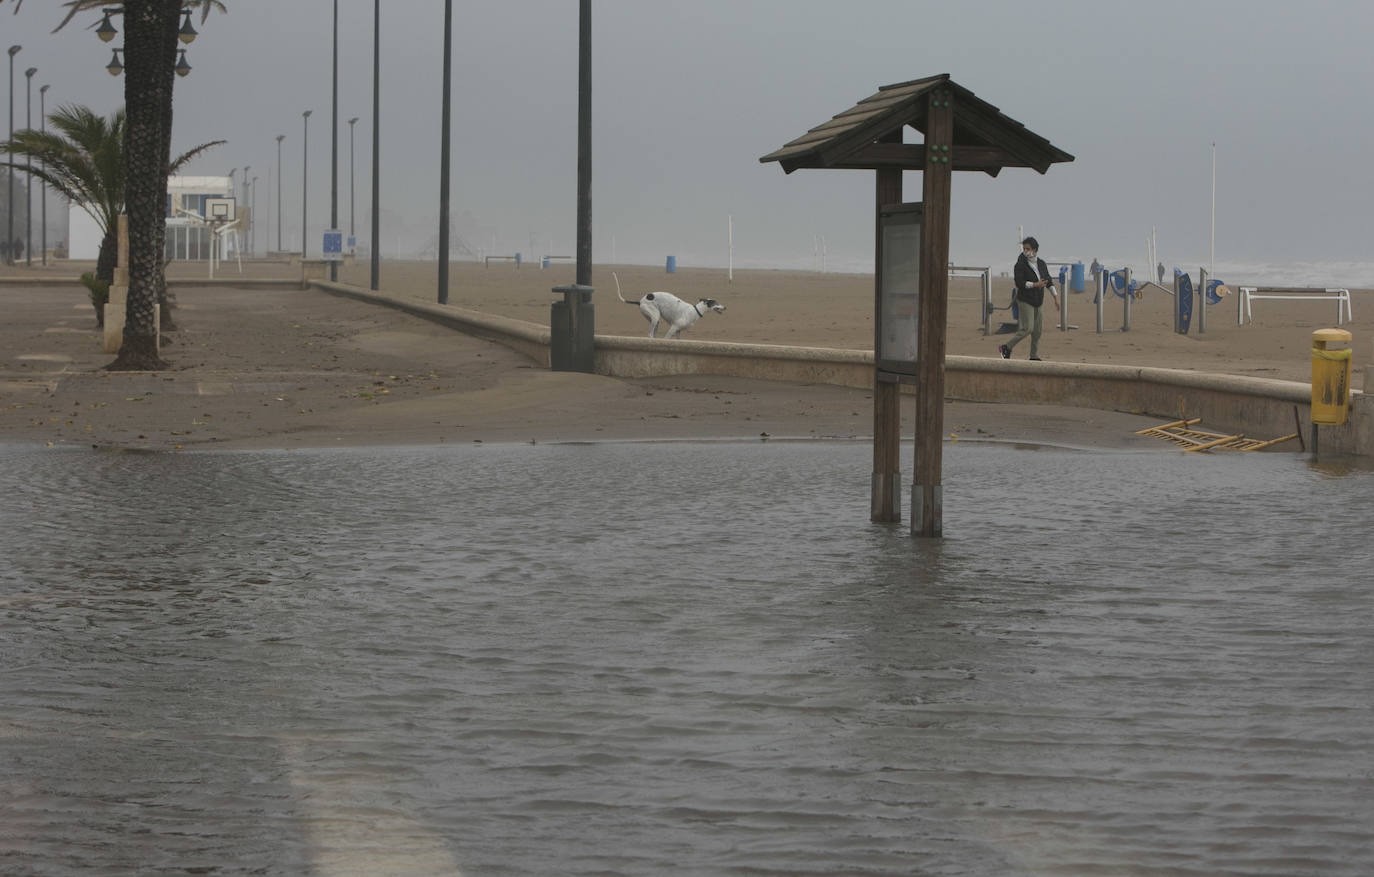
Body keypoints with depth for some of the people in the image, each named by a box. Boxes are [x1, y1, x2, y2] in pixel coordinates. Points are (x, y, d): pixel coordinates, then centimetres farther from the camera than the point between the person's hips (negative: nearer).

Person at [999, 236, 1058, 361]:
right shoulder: (1020, 265, -11)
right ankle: (1006, 348, -1)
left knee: (1038, 330, 6)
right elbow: (1019, 283, -19)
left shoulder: (1041, 264, 8)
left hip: (1039, 301, 6)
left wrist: (1055, 296, 13)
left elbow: (1048, 281, 16)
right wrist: (1035, 285, -23)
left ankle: (1035, 356, 14)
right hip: (1025, 301, -6)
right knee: (1027, 328, -13)